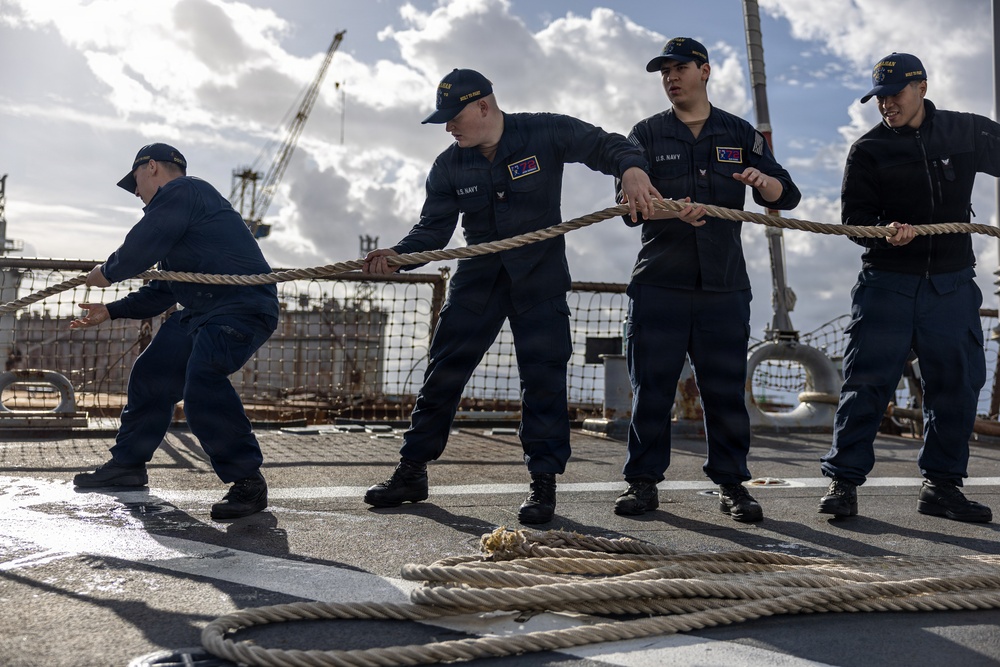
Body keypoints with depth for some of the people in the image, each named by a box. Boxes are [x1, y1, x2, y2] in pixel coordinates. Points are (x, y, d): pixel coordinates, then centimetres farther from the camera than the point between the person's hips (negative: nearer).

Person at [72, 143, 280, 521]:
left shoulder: (180, 191, -8)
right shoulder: (176, 207, 26)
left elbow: (140, 249, -14)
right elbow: (163, 291, 30)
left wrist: (107, 273, 7)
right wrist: (110, 312, 32)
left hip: (242, 307, -11)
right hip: (201, 312, 11)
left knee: (201, 382, -30)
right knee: (151, 375, 16)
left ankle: (247, 482, -21)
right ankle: (127, 465, 32)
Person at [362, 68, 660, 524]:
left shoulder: (545, 133, -9)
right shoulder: (449, 166, 0)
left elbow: (605, 145, -9)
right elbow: (433, 228, -3)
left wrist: (631, 167, -32)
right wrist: (396, 255, -22)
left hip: (540, 277, -3)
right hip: (478, 277, 3)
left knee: (543, 376, -7)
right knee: (443, 370, 2)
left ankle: (544, 483, 4)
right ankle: (412, 472, 13)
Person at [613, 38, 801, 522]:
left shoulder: (740, 135, 13)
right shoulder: (646, 135, 9)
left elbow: (787, 197, 6)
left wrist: (764, 181, -18)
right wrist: (672, 210, -25)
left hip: (724, 287, 1)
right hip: (658, 286, -1)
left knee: (726, 390, 3)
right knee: (651, 388, 0)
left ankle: (731, 484, 13)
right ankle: (643, 482, 10)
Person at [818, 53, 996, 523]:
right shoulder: (868, 149, 3)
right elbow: (853, 218, -2)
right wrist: (885, 231, -23)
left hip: (952, 285, 2)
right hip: (886, 282, -2)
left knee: (957, 384, 5)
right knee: (866, 382, -4)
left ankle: (941, 485, 18)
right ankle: (843, 480, 4)